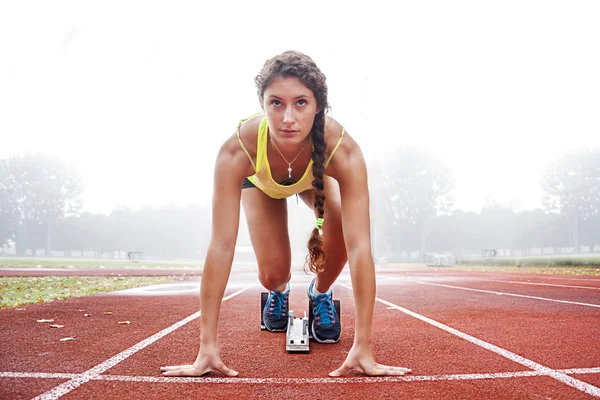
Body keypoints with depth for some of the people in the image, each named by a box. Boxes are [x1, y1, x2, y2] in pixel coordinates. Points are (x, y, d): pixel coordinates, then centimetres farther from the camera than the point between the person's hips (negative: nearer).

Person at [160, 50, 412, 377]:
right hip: (261, 181, 0)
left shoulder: (342, 149, -44)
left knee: (341, 235, -28)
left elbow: (359, 246, -47)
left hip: (315, 177, 0)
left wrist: (362, 347, -49)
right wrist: (207, 347, -44)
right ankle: (279, 292, 28)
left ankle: (320, 293, 7)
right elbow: (221, 246, -45)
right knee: (273, 274, -13)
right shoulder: (237, 150, -44)